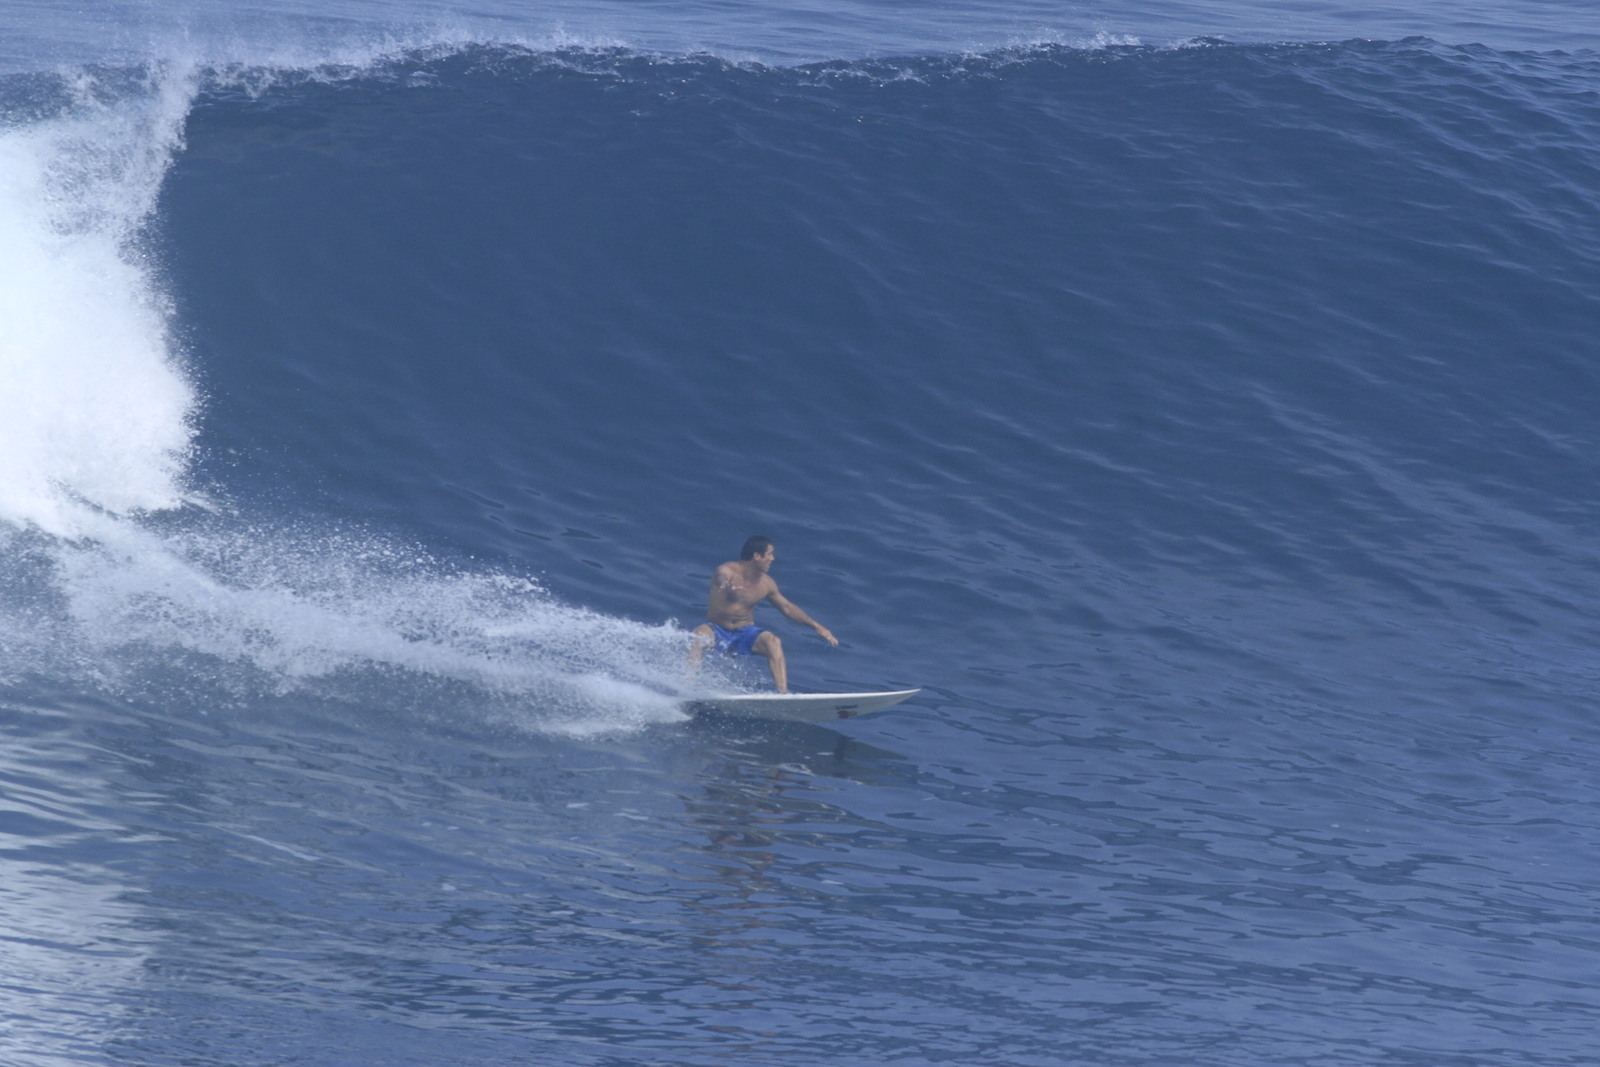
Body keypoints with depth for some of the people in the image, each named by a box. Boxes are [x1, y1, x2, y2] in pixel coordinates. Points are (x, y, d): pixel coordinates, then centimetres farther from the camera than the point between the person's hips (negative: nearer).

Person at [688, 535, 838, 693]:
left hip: (745, 633, 3)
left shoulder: (766, 583, 1)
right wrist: (725, 586, -68)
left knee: (772, 641, -25)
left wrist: (817, 627, 13)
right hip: (717, 631, -3)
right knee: (701, 633, -36)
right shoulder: (727, 571, -16)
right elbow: (722, 579, -42)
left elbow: (787, 607, 14)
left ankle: (783, 693, -29)